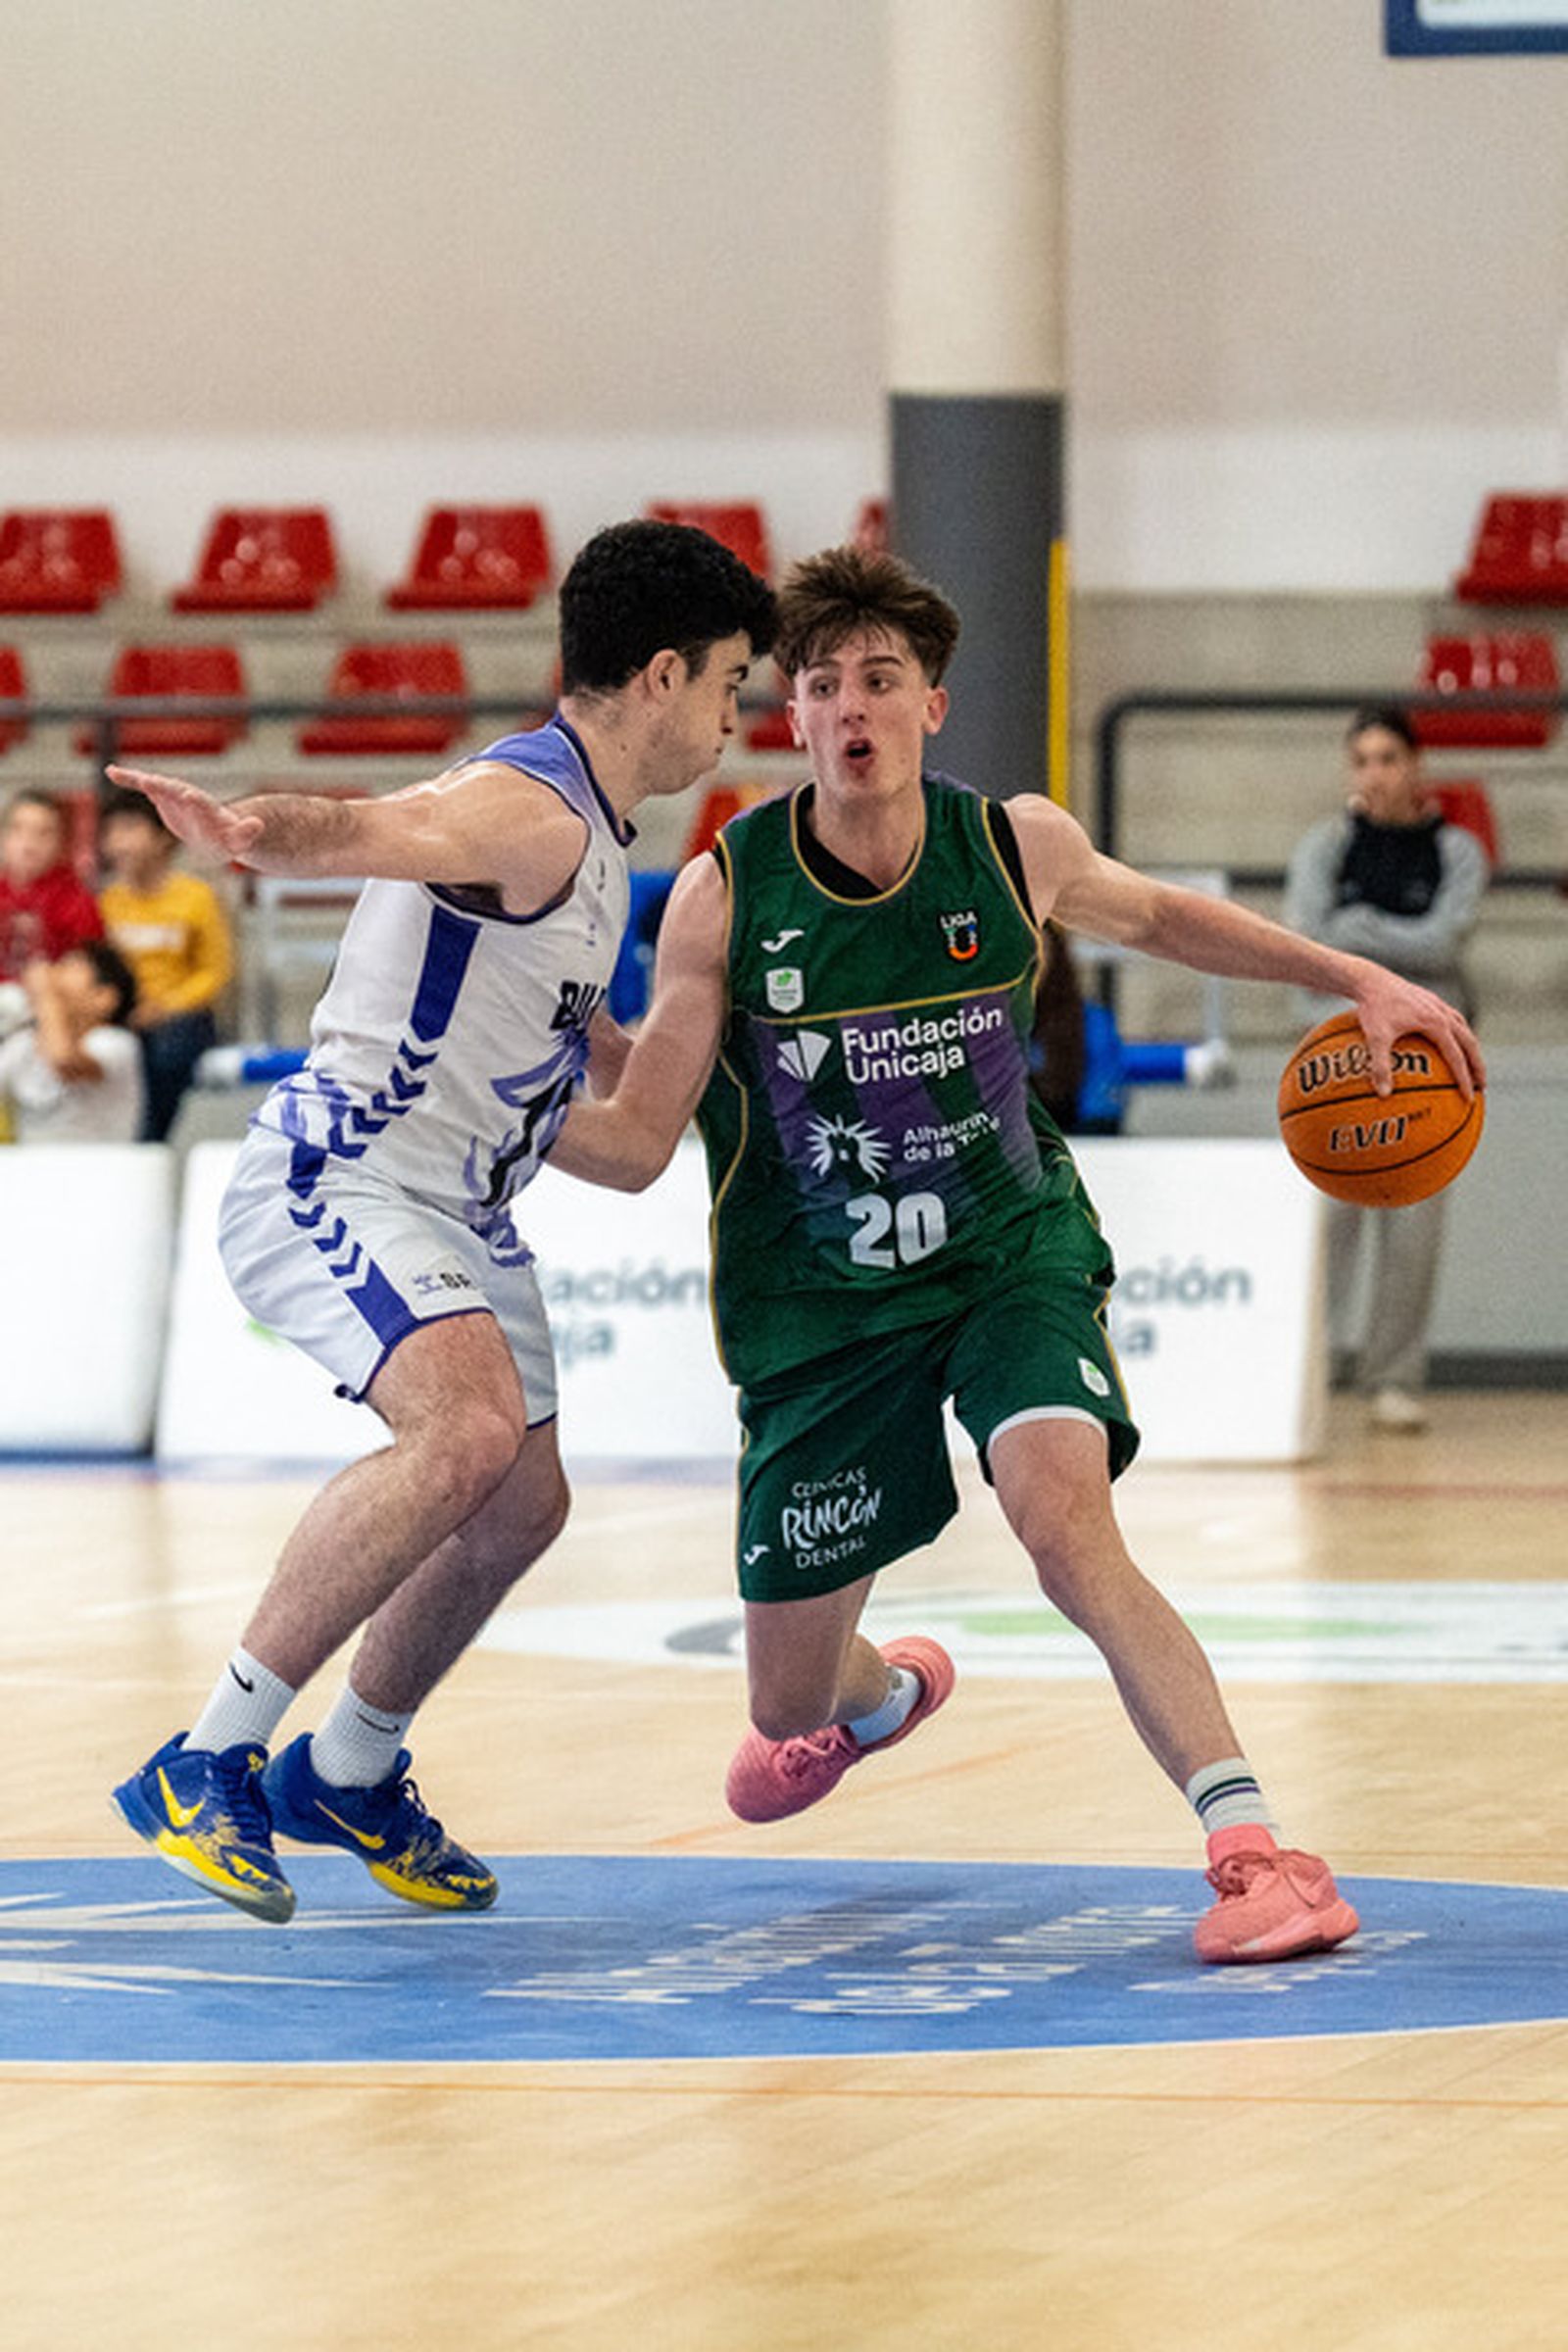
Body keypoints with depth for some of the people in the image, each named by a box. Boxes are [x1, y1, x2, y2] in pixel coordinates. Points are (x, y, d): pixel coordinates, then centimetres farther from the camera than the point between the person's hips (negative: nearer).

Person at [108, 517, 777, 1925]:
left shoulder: (588, 839, 15)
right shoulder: (528, 809, -18)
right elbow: (370, 829, -41)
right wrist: (249, 833, -62)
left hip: (459, 1208, 11)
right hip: (339, 1177, -11)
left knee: (523, 1503, 17)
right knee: (467, 1430, -31)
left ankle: (348, 1775, 39)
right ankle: (208, 1765, -26)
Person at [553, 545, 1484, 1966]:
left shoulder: (1017, 848, -10)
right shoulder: (724, 897, -14)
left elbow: (1154, 916, 15)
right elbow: (635, 1143, -10)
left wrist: (1357, 979, 12)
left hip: (1011, 1257, -1)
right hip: (820, 1302, 1)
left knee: (1063, 1521, -32)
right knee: (788, 1706, 9)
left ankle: (1255, 1850, -35)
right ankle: (886, 1692, 50)